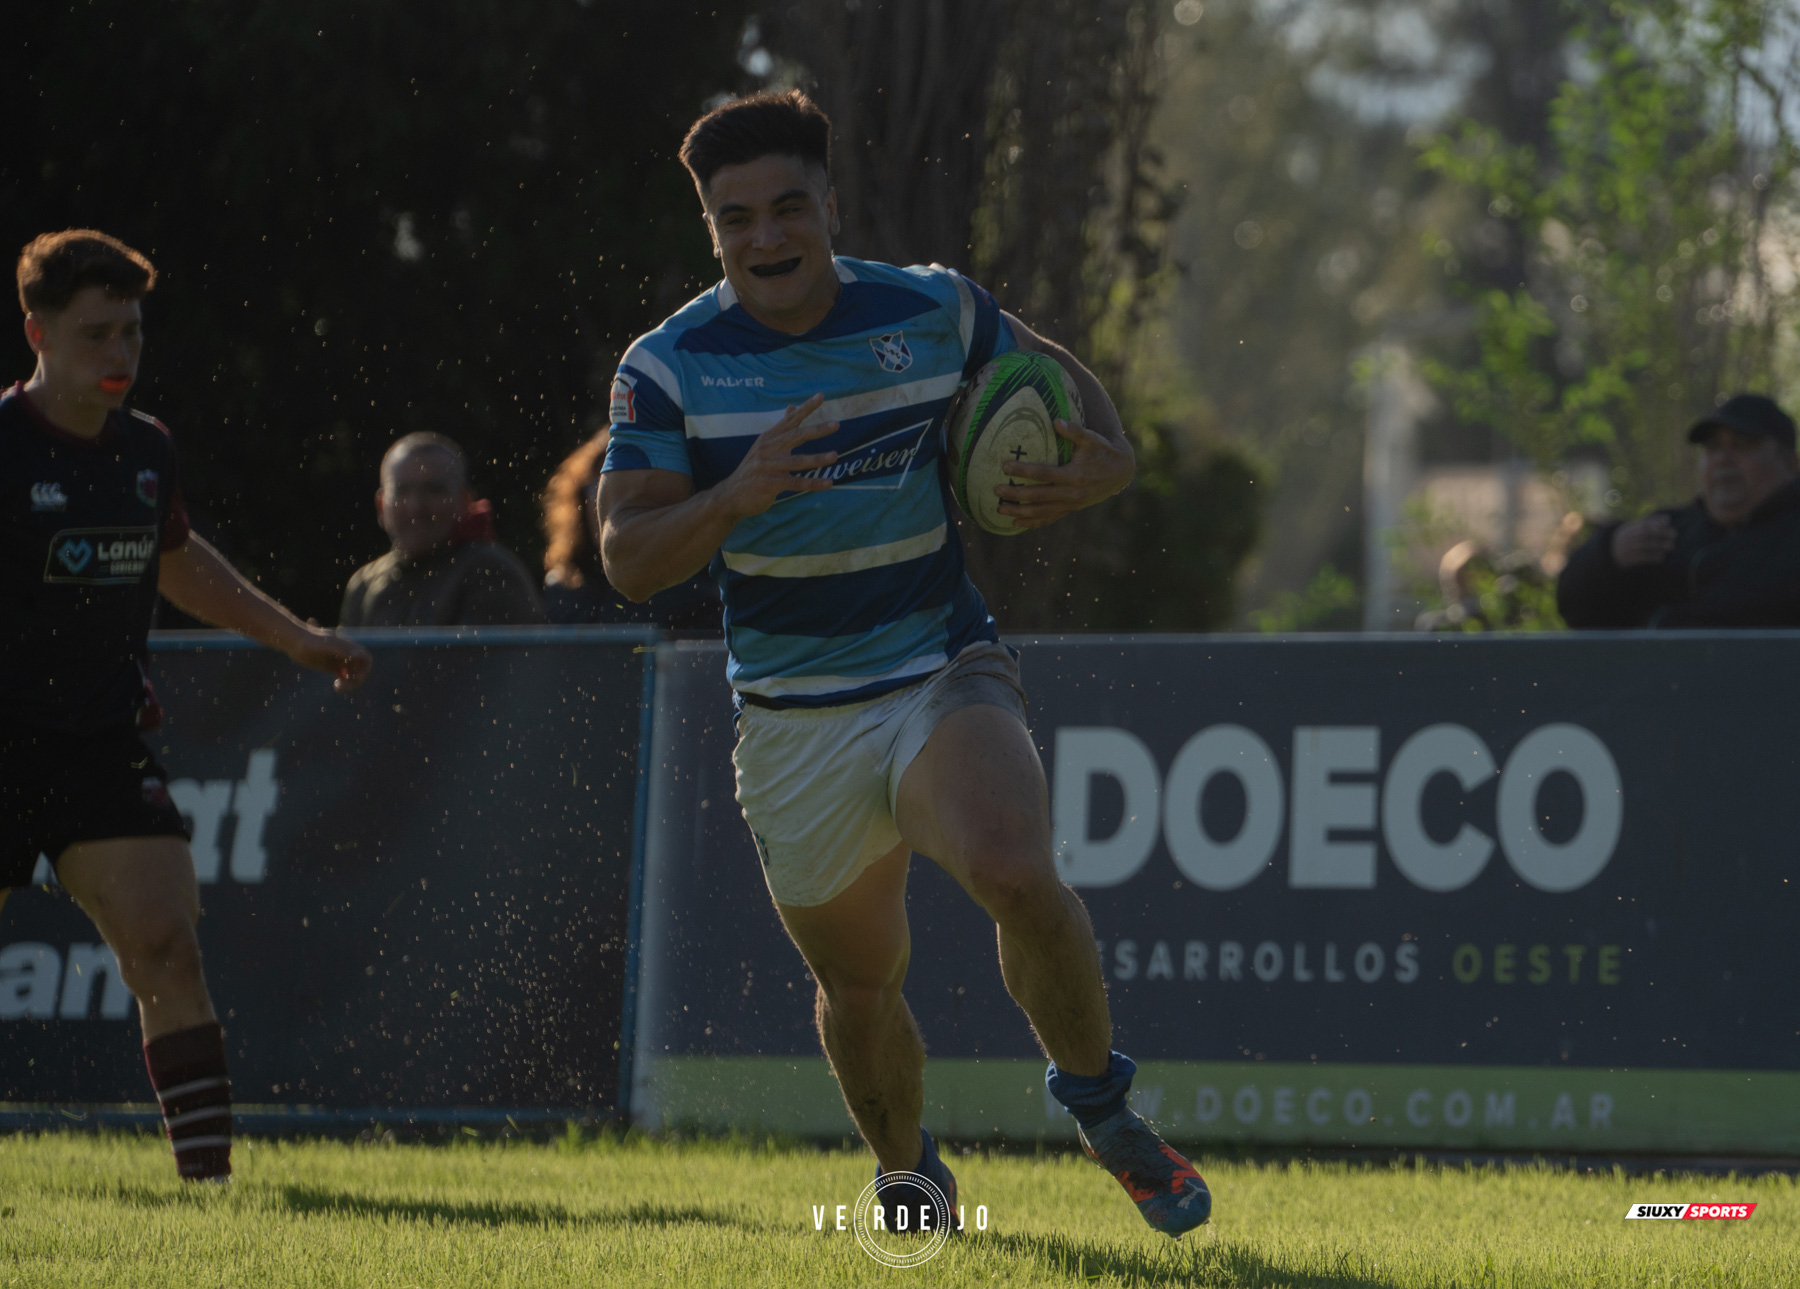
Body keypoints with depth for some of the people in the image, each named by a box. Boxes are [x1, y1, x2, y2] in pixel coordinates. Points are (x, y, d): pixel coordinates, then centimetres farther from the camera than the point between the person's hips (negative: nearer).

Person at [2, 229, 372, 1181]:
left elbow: (176, 563, 28)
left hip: (104, 746, 5)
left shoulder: (146, 449, 8)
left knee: (167, 949, -10)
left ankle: (209, 1173, -11)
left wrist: (296, 639, 28)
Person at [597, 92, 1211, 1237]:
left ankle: (1101, 1103, -3)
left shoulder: (934, 312, -3)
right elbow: (628, 560, -11)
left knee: (1016, 878, -29)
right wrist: (733, 499, -30)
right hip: (793, 725, 1)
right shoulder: (670, 367, -6)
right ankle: (908, 1174, 42)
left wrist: (1110, 458, -5)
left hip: (944, 676, -1)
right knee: (858, 983, 12)